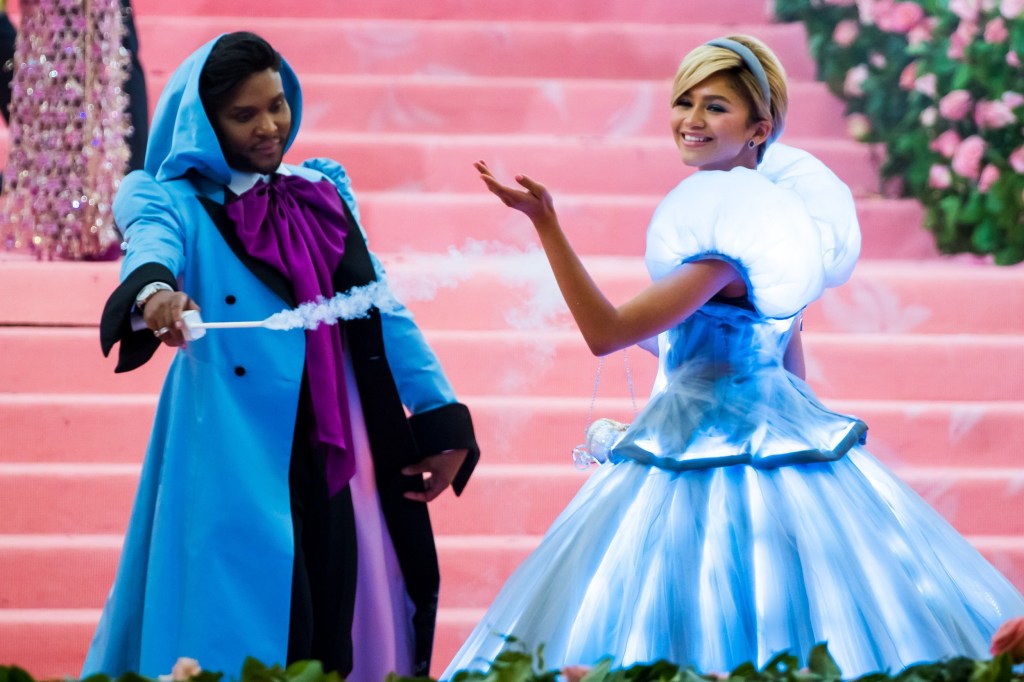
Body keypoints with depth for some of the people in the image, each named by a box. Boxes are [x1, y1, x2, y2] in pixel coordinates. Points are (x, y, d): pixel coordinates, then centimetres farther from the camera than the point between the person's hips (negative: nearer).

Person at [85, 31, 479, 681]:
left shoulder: (324, 191, 17)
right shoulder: (174, 199, 5)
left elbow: (382, 309, 14)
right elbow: (153, 245, -19)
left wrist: (442, 417, 6)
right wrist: (153, 290, -43)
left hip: (335, 451, 4)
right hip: (236, 456, -4)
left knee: (340, 627, 1)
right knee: (243, 627, -8)